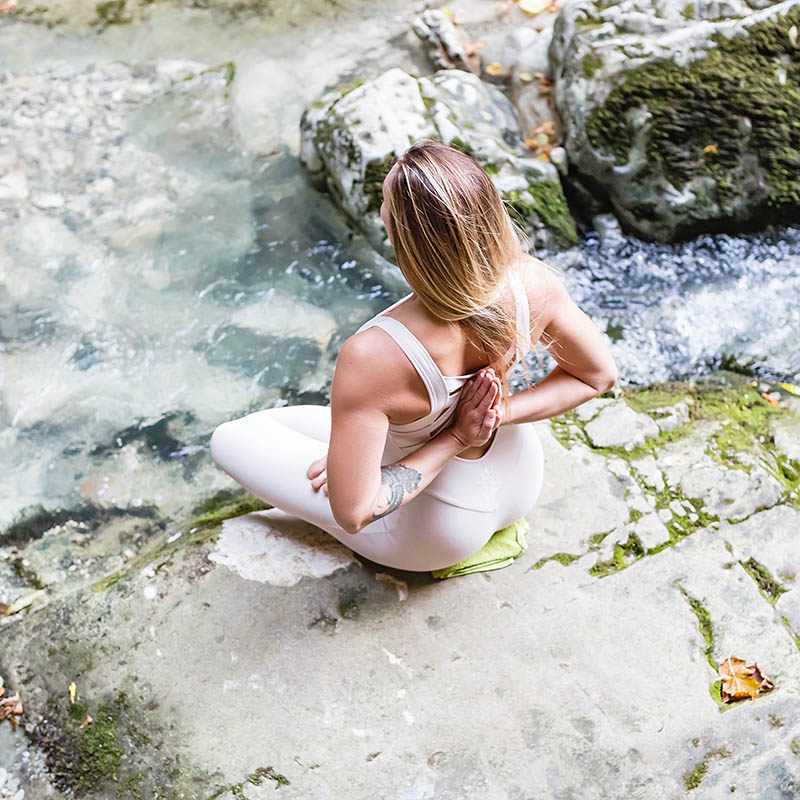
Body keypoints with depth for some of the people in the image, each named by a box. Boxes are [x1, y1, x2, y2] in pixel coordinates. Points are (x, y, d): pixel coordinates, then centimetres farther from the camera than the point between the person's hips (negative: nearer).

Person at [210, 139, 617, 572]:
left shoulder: (371, 358, -42)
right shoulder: (533, 282, -27)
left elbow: (353, 512, -31)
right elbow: (599, 374, -7)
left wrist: (454, 439, -23)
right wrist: (500, 415, -16)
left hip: (433, 540, -5)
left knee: (231, 438, 9)